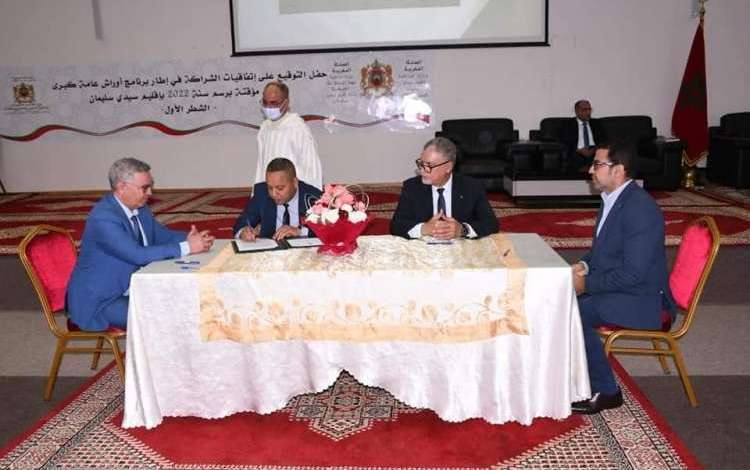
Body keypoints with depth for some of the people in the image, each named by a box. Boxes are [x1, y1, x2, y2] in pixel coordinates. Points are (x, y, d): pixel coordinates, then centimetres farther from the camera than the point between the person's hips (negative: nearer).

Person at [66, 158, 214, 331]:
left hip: (131, 290, 8)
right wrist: (186, 247, -29)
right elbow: (138, 255, -31)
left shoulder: (140, 208, 3)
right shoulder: (103, 218, -24)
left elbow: (163, 235, 12)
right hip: (99, 300, -8)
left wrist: (190, 238, -10)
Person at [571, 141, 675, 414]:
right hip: (614, 286, 9)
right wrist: (585, 265, -1)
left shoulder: (640, 209, -24)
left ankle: (606, 391, -4)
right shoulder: (613, 199, 6)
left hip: (640, 299, -9)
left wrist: (586, 284, -19)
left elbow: (633, 274, -26)